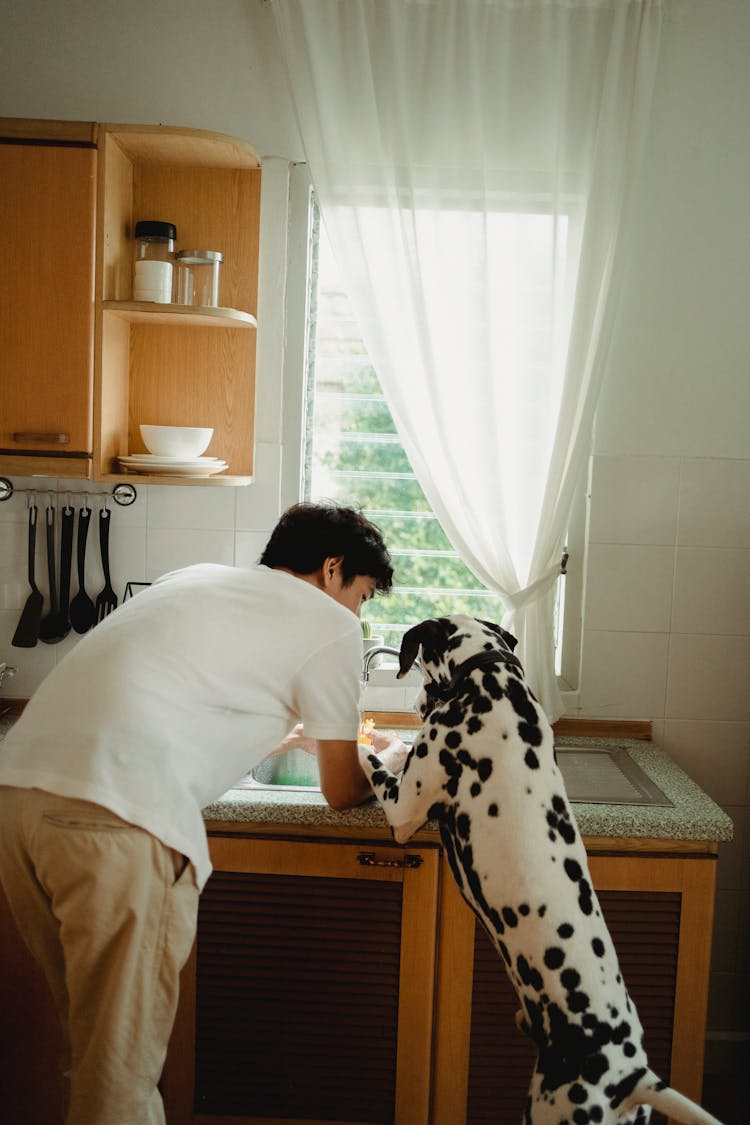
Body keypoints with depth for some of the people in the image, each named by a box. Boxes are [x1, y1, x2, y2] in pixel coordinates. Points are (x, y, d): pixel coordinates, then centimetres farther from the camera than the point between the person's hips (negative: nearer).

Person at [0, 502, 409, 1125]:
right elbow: (342, 791, 16)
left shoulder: (198, 579, 29)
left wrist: (294, 733, 55)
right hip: (116, 820, -8)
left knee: (97, 1035, 24)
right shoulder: (329, 624, 7)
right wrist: (391, 761, 37)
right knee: (121, 1073, 6)